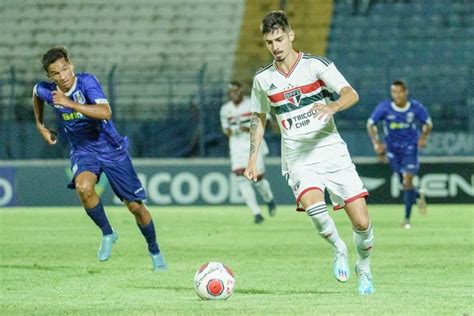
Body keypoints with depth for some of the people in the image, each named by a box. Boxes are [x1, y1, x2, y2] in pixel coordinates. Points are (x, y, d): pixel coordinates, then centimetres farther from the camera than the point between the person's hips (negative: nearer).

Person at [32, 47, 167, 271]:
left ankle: (154, 251, 27)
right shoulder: (46, 91, -12)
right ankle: (107, 233, -9)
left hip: (111, 149, -2)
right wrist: (40, 125, 17)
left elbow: (105, 112, -39)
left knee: (135, 206, 2)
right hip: (82, 150, 2)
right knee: (84, 187, -32)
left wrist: (70, 103, -43)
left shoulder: (86, 82, -24)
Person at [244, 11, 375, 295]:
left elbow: (352, 94, -13)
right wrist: (253, 158, 17)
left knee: (362, 222, -8)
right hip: (299, 160, 1)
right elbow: (259, 118, 23)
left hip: (332, 152, -1)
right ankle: (339, 250, -2)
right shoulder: (263, 79, 8)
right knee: (313, 205, -31)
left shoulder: (316, 65, -2)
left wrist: (332, 106, -34)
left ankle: (364, 269, 21)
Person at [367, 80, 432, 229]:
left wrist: (423, 137, -15)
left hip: (410, 147, -2)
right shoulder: (384, 107, -14)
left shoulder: (416, 107, -12)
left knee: (407, 182, -14)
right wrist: (376, 143, -16)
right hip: (392, 148, 2)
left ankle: (407, 218, -6)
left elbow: (428, 123, 3)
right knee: (404, 183, 7)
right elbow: (370, 124, -4)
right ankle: (419, 195, 41)